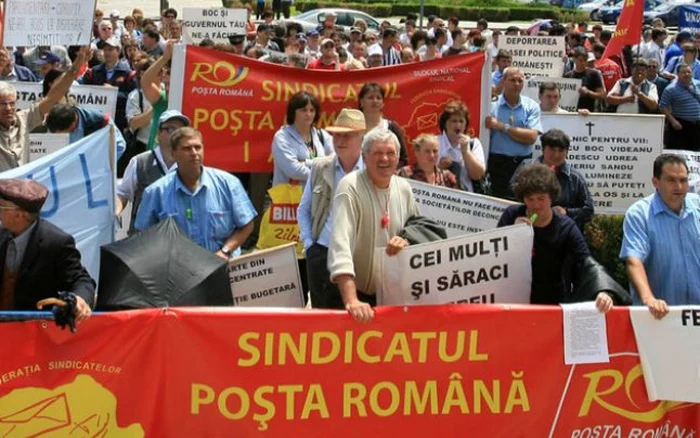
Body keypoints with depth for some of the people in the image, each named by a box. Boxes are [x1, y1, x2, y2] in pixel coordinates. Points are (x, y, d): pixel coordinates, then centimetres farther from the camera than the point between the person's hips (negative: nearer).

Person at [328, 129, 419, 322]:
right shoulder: (350, 187, -18)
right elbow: (340, 243, -29)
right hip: (356, 292, -5)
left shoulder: (404, 188, 2)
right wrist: (351, 301, -40)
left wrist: (407, 241, -13)